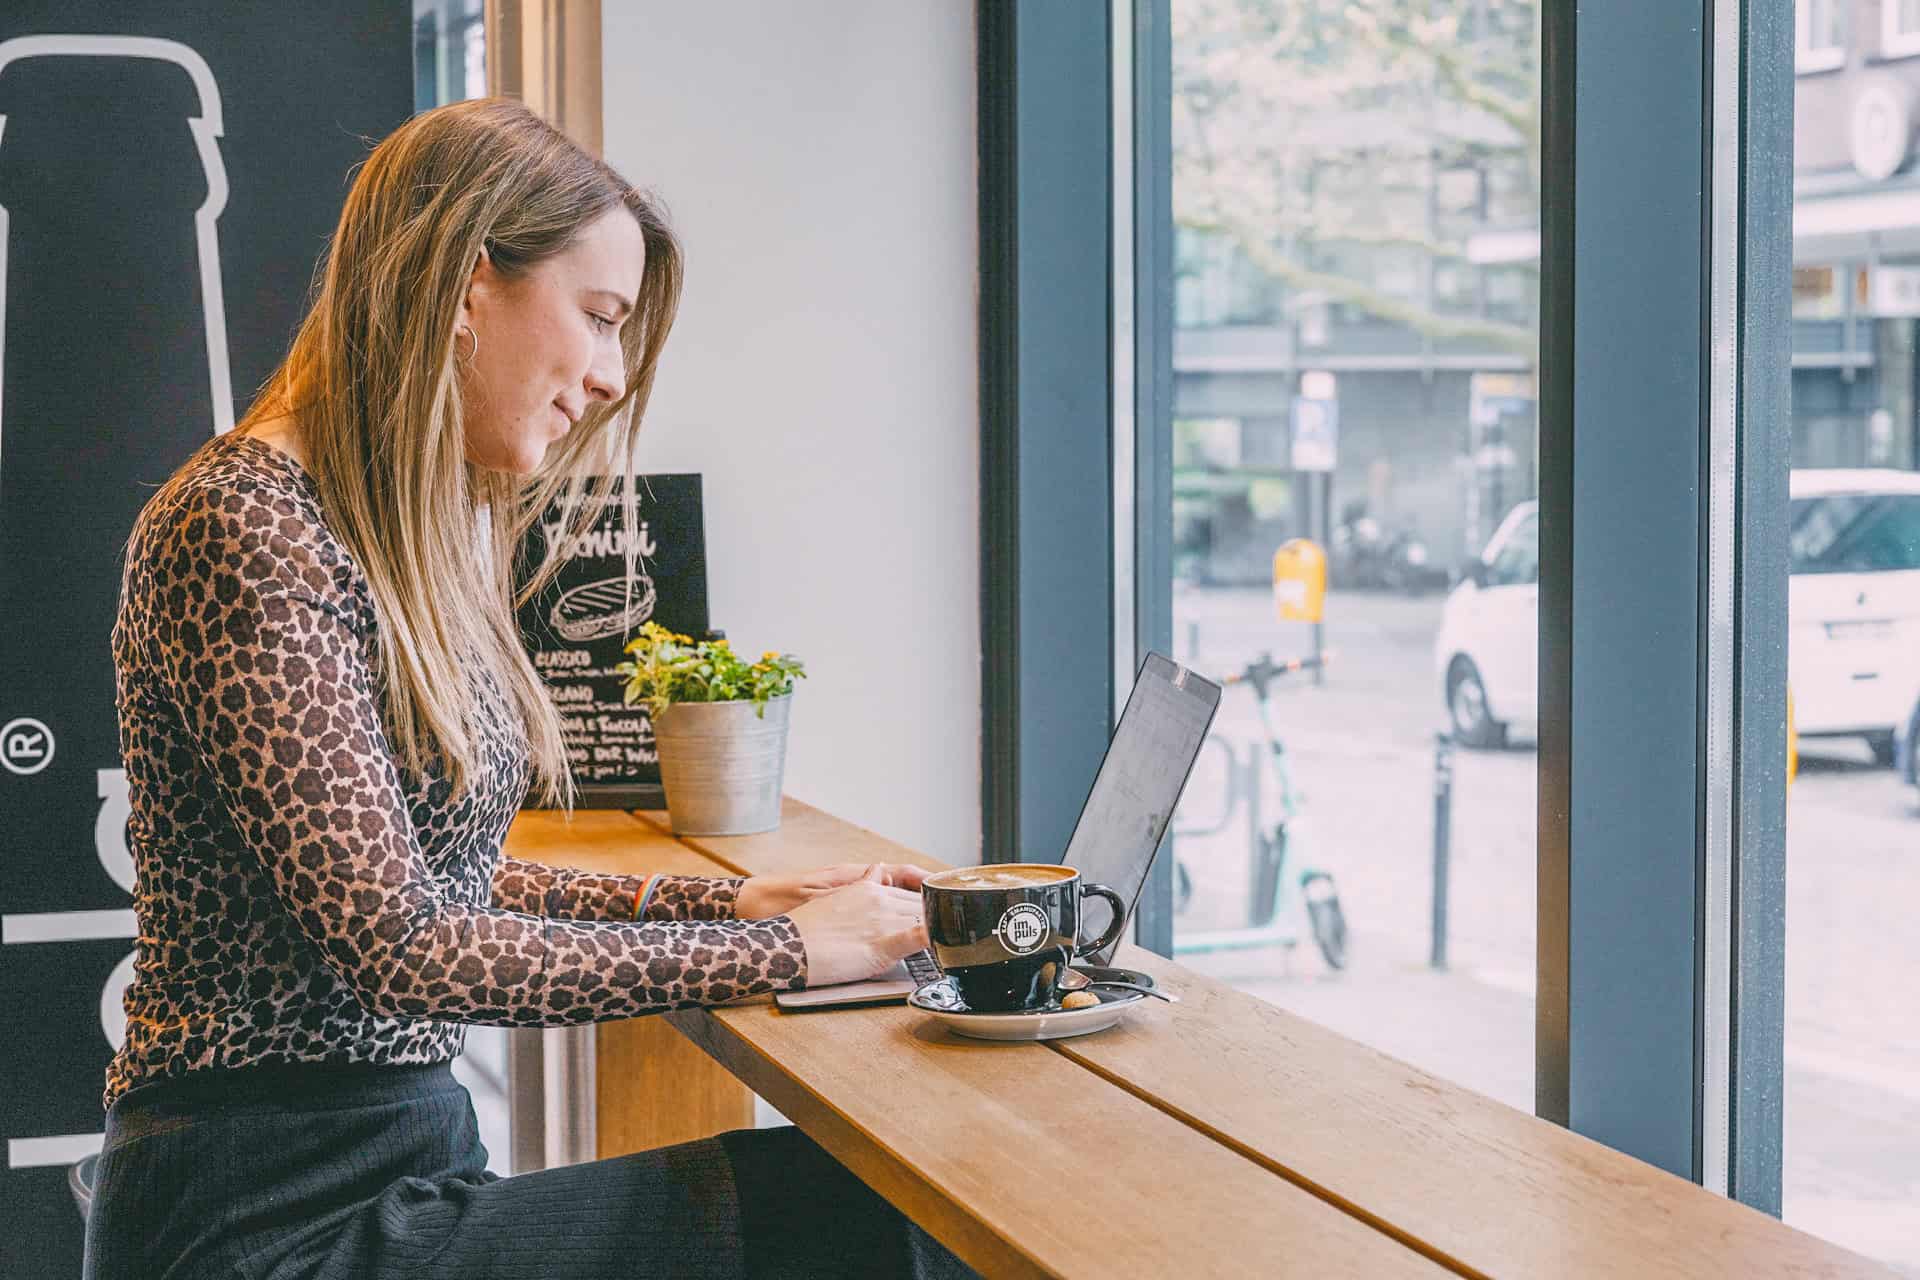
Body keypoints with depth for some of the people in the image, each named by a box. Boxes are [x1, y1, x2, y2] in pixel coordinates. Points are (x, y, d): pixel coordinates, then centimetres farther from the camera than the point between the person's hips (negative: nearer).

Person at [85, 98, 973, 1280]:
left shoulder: (418, 540, 14)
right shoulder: (245, 531, -15)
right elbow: (396, 947, -20)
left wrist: (729, 900, 6)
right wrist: (781, 950, -16)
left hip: (413, 1133, 8)